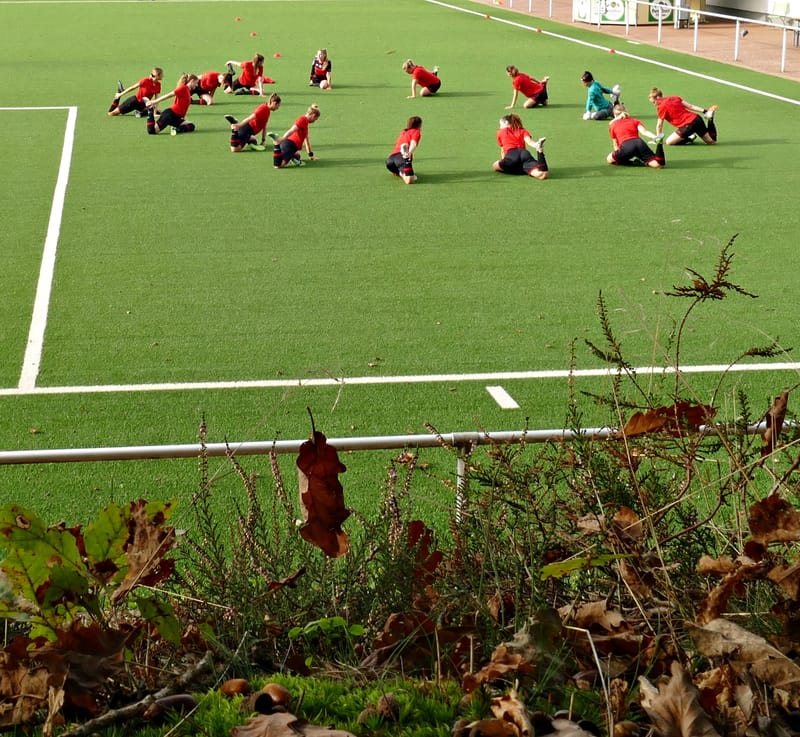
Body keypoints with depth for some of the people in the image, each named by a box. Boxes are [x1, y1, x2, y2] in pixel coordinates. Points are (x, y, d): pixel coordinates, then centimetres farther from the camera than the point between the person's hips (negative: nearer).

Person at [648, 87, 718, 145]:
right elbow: (690, 106, 10)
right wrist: (704, 111, 9)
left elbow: (659, 125, -3)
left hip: (688, 125, -8)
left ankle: (689, 138, -4)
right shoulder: (674, 98, 13)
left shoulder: (662, 107, -8)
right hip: (696, 118, 8)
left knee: (669, 142, -6)